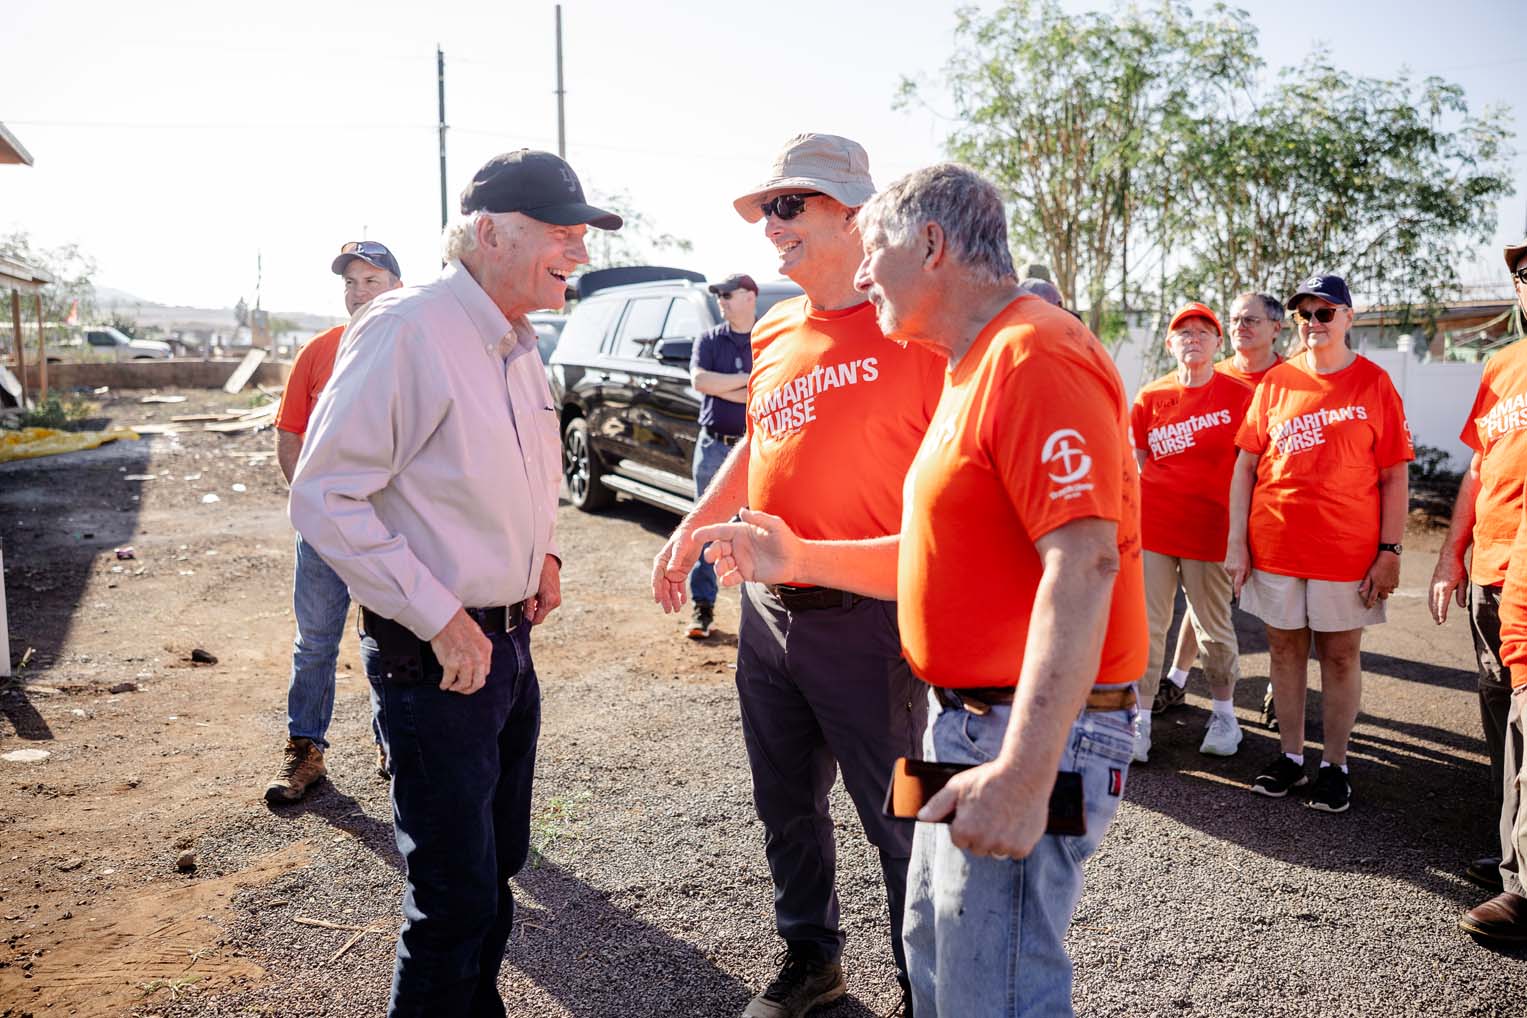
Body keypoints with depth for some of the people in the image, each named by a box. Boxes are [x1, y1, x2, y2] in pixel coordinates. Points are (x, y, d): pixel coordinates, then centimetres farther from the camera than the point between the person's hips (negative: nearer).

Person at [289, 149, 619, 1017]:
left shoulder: (519, 346, 10)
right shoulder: (408, 330, -18)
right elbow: (324, 499, -20)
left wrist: (544, 553, 8)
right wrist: (440, 619, -21)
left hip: (510, 641, 9)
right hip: (434, 654, -9)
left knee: (500, 866, 21)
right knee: (458, 897, 0)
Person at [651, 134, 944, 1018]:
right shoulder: (774, 334, 11)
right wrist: (691, 532, 22)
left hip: (865, 616, -7)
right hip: (767, 607, 7)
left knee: (897, 816, 5)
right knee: (788, 807, 19)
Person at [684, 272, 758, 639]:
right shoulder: (709, 341, 10)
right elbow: (699, 380, -8)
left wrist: (723, 388, -9)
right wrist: (748, 380, -8)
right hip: (713, 446, 2)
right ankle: (703, 607, 10)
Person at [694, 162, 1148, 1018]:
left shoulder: (1035, 354, -18)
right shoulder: (976, 369, 16)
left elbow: (1084, 562, -28)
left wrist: (1023, 773, -32)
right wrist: (800, 558, 14)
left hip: (1032, 737, -10)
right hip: (968, 722, 10)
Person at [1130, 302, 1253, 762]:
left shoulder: (1238, 395, -1)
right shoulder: (1151, 396, 6)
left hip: (1209, 529, -2)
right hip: (1151, 525, 2)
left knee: (1214, 627, 10)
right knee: (1147, 625, 2)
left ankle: (1224, 714, 29)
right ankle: (1140, 720, 10)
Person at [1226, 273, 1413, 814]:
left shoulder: (1374, 383, 0)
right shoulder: (1275, 381, 5)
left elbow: (1394, 476, -1)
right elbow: (1246, 464, 6)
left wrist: (1389, 551, -7)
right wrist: (1236, 542, 0)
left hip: (1347, 547, -2)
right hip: (1274, 544, 2)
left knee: (1340, 653, 6)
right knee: (1285, 647, 10)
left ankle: (1335, 765, 19)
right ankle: (1291, 756, 23)